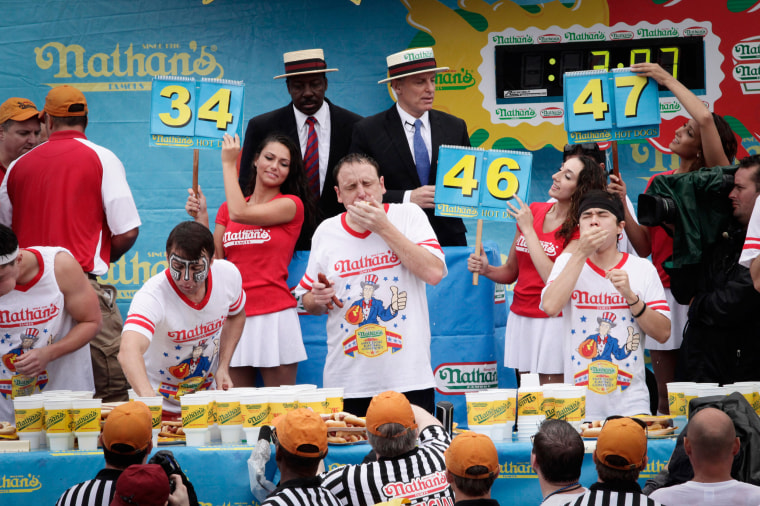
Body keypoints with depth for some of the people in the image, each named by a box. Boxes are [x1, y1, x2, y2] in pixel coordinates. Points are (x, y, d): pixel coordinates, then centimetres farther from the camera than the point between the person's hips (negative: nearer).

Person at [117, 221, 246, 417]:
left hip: (208, 398, 3)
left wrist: (223, 367, 2)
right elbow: (129, 351, -44)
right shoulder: (153, 295, -27)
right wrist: (148, 397, -62)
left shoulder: (228, 274, -10)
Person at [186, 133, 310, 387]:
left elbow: (240, 213, -15)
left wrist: (228, 163, -5)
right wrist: (202, 218, 1)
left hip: (274, 315, -4)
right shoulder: (227, 209, 14)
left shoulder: (291, 204, 0)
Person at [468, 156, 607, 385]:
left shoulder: (580, 228, -9)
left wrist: (528, 229, -16)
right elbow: (511, 271, 15)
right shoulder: (532, 211, 7)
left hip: (553, 320, -6)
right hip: (520, 317, 6)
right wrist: (486, 269, -7)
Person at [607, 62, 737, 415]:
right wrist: (622, 206, -1)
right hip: (663, 291, 5)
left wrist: (668, 80, -8)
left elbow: (706, 118, -18)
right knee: (666, 398, 5)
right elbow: (644, 247, 12)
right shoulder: (657, 183, 14)